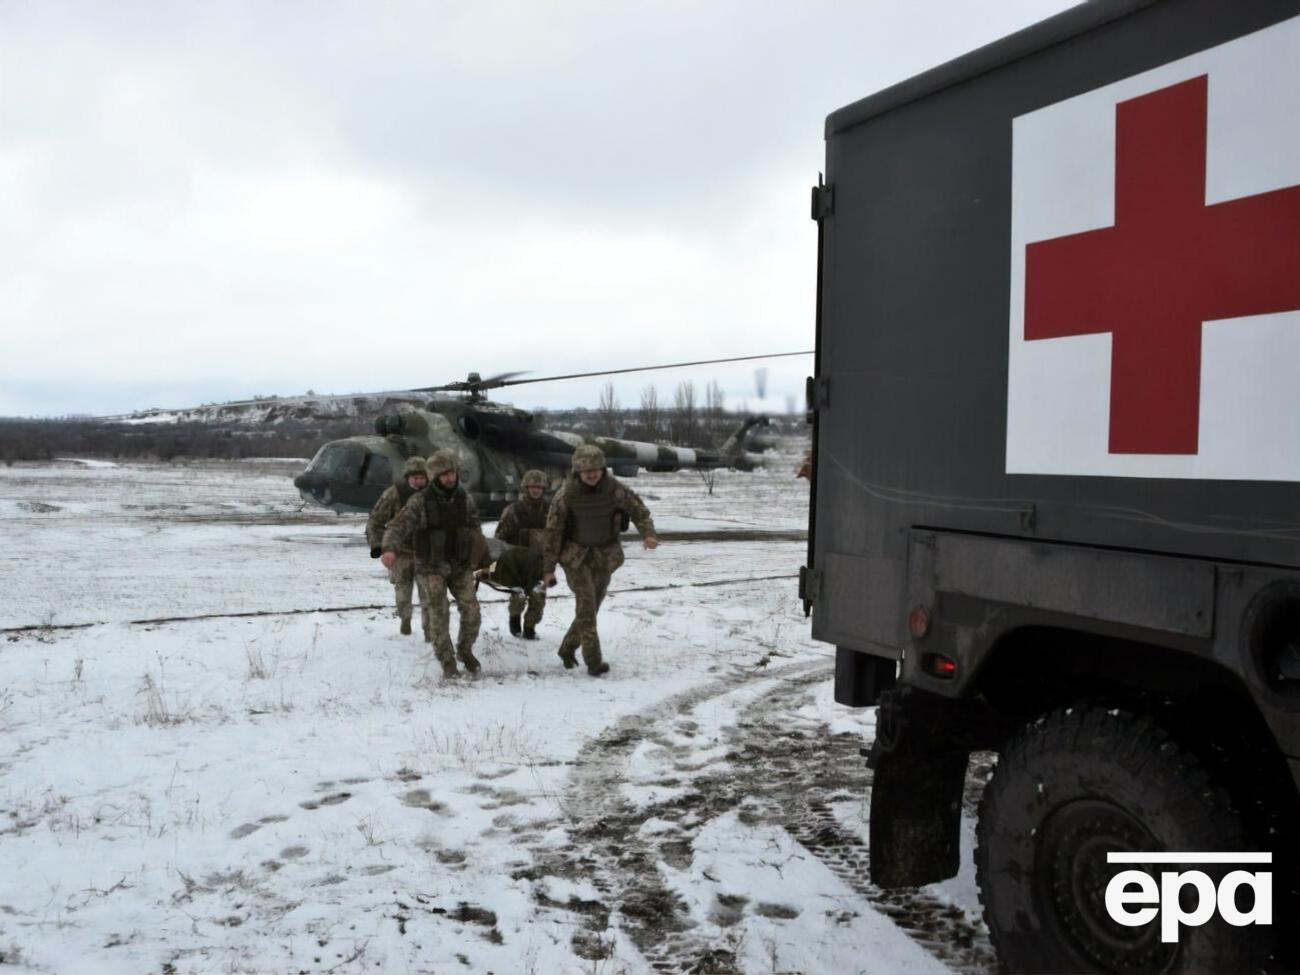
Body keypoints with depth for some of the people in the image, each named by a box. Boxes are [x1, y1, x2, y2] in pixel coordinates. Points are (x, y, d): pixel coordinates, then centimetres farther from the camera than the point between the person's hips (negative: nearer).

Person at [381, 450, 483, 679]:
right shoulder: (420, 501, -15)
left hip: (460, 565, 3)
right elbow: (398, 527, -25)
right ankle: (447, 662, 14)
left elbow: (474, 530, 11)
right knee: (439, 616, -3)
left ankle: (465, 650, 23)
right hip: (431, 567, -3)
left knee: (471, 612, -3)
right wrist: (389, 550, -44)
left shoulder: (465, 498, -2)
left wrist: (473, 561, 12)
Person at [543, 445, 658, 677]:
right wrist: (548, 568, -8)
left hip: (605, 555, 3)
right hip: (575, 554, -2)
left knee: (592, 606, 9)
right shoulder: (566, 494, -18)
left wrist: (648, 534, -29)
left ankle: (568, 649, 30)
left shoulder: (615, 488, -16)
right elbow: (553, 531, -10)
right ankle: (594, 661, -13)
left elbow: (639, 511, -8)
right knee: (586, 602, -16)